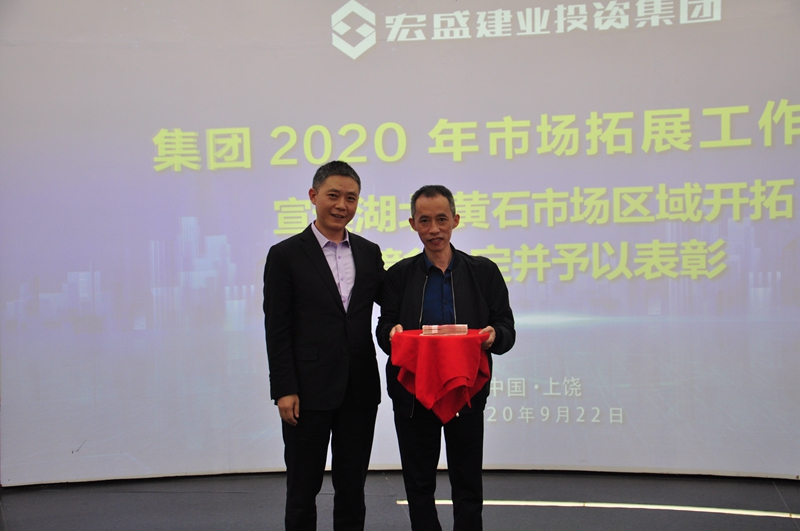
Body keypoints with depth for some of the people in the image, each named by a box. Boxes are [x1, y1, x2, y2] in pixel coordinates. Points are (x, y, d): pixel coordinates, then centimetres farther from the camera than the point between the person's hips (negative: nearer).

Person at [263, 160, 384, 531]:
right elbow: (277, 330, -6)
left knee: (352, 487, 14)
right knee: (303, 489, 10)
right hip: (309, 391, -3)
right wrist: (284, 390, -11)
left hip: (360, 390, 4)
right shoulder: (286, 255, -4)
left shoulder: (369, 252, 7)